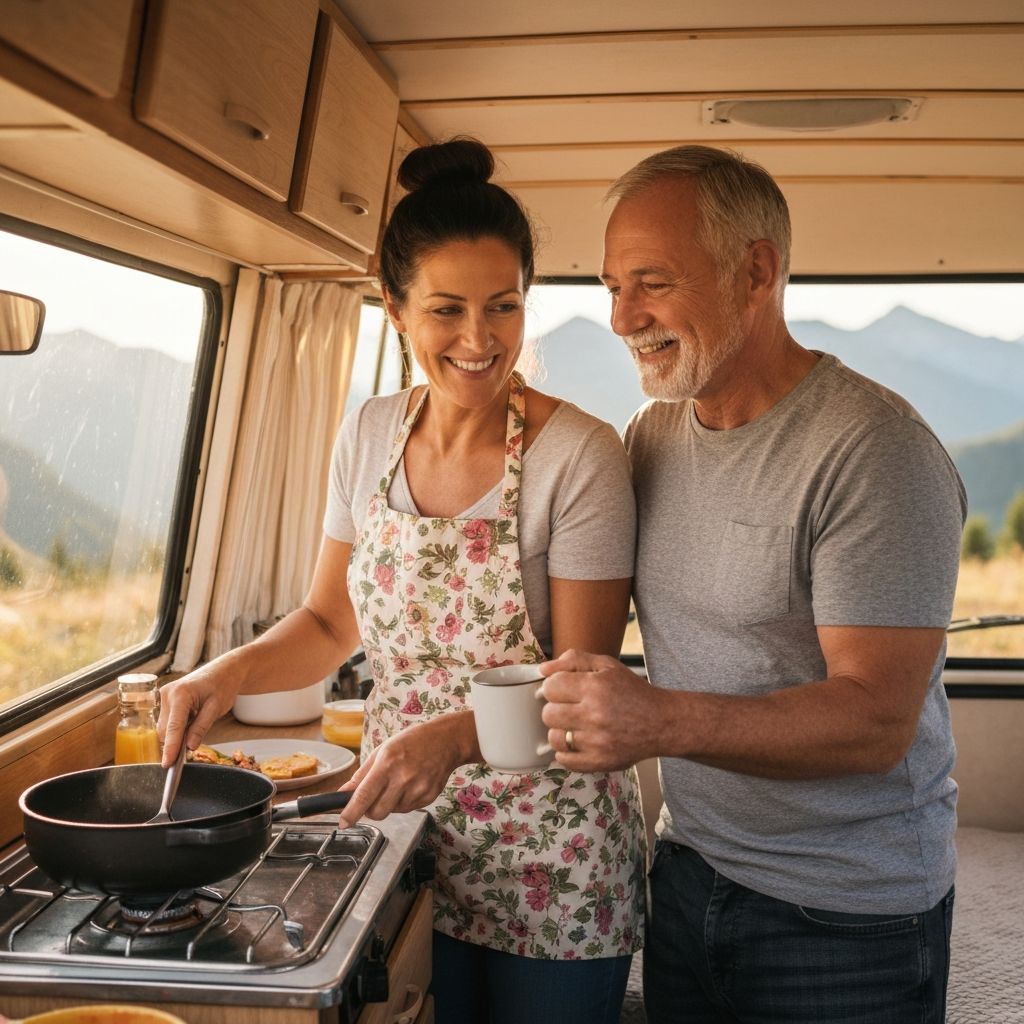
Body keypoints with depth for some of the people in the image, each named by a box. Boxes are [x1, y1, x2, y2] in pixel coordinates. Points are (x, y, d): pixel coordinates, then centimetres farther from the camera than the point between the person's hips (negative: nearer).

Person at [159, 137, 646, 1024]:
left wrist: (454, 735, -30)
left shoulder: (580, 456, -18)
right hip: (407, 829, 4)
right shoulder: (371, 435, -2)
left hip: (550, 860, -4)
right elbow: (332, 621, 8)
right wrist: (234, 670, -9)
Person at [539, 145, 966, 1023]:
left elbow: (877, 719, -25)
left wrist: (661, 722, -38)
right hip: (688, 873, 6)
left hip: (846, 914, -6)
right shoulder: (652, 433, 2)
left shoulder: (873, 449, -20)